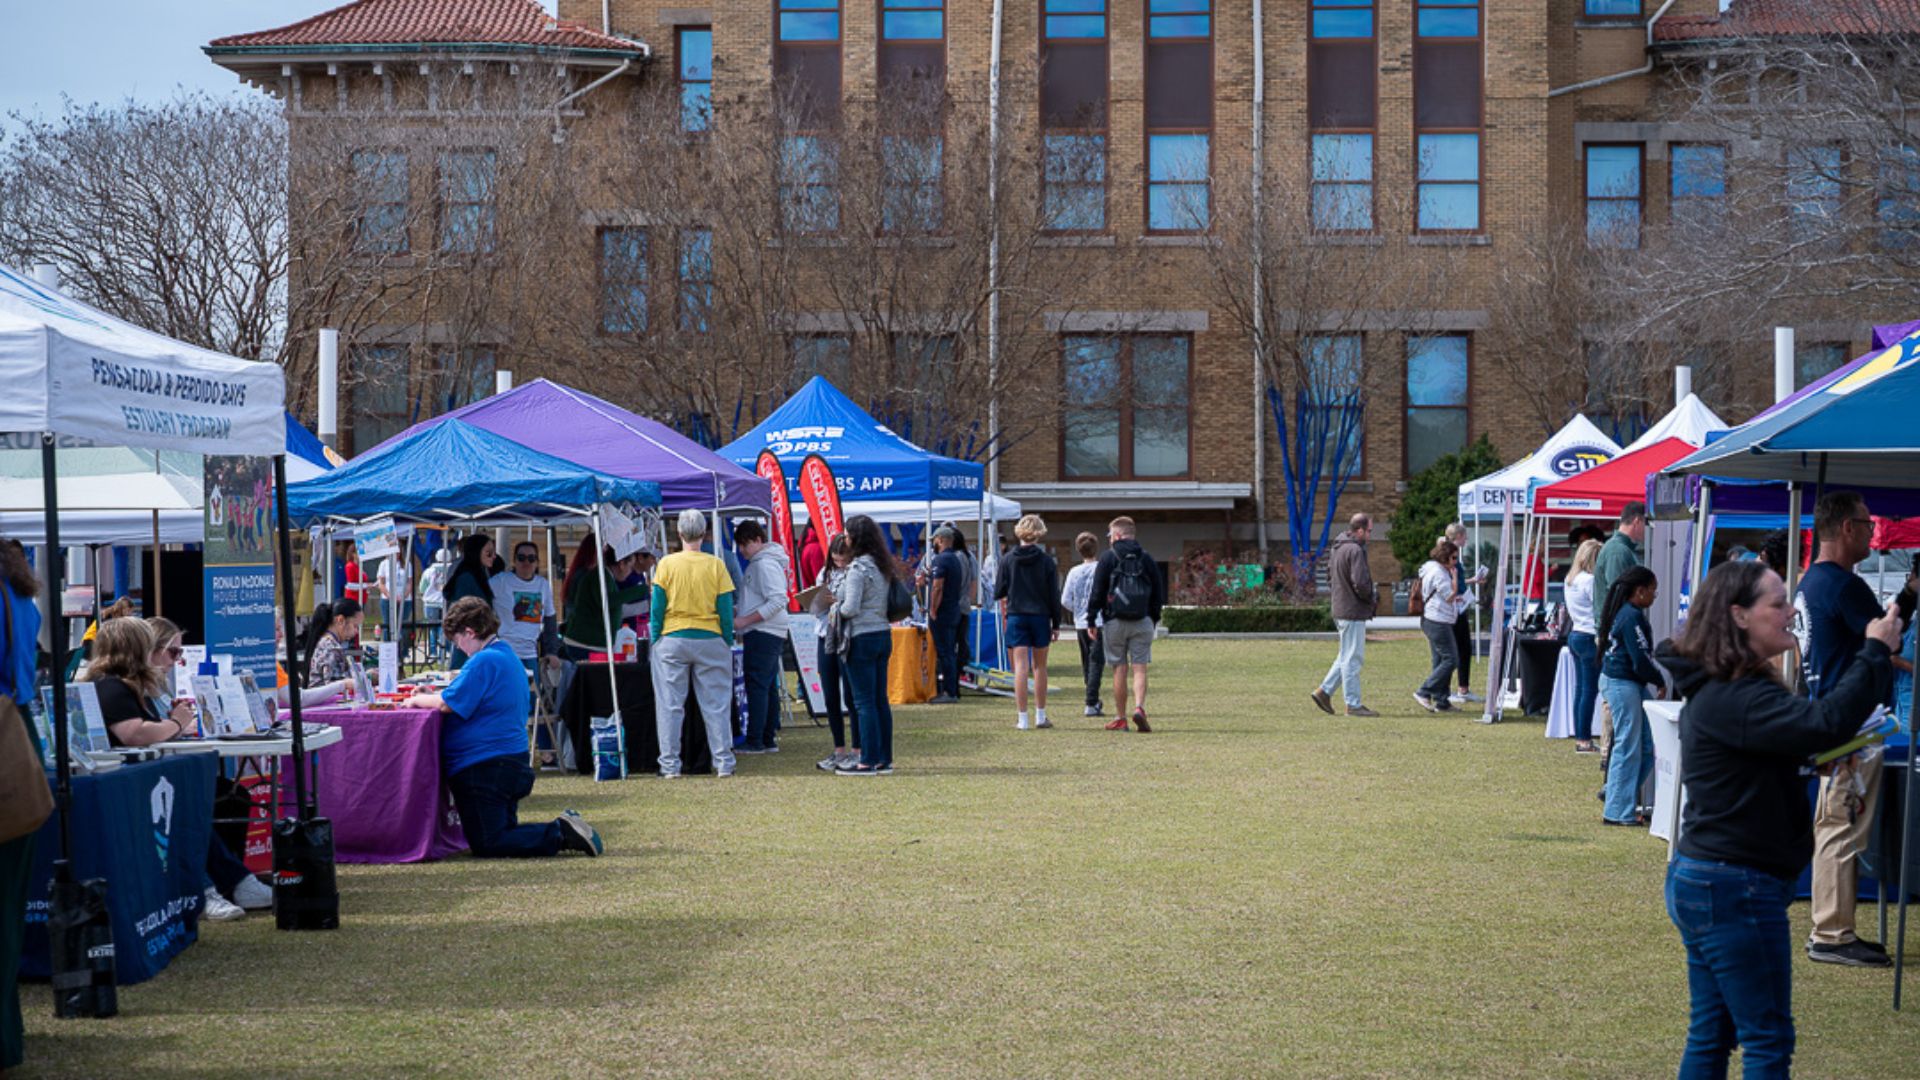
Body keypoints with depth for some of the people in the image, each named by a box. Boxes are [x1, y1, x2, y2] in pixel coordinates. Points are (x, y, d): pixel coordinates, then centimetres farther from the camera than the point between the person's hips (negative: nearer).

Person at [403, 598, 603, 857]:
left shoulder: (484, 661, -17)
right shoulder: (508, 656, 15)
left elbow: (447, 704, -20)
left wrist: (418, 700, -1)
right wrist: (427, 698, 11)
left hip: (484, 767, -10)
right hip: (513, 763, 10)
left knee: (486, 845, -9)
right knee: (504, 834, 18)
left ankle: (560, 834, -19)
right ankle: (563, 829, 0)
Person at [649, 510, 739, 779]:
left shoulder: (666, 564, -4)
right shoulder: (715, 565, -3)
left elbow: (657, 608, -2)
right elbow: (726, 609, 0)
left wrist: (655, 640, 7)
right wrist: (728, 642, 9)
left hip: (672, 641, 0)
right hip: (710, 641, 0)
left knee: (670, 704, 5)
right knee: (716, 704, 6)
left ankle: (670, 764, 5)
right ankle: (723, 762, 7)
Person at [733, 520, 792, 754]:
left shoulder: (766, 565, -14)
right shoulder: (756, 564, 18)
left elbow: (778, 601, -22)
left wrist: (745, 620, -20)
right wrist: (736, 612, 12)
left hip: (763, 634, -10)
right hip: (764, 634, 10)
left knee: (757, 686, -9)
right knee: (768, 687, 11)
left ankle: (755, 741, -9)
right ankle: (768, 740, 15)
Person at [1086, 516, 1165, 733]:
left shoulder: (1108, 557, -2)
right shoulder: (1146, 558, 8)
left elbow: (1097, 592, -5)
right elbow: (1159, 593, 11)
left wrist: (1091, 621, 0)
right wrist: (1154, 619, 19)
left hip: (1114, 621, -2)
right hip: (1142, 622, 2)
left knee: (1120, 669, 4)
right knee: (1139, 668, 1)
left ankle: (1120, 718, 8)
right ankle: (1139, 708, -20)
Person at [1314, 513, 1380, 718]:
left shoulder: (1338, 549, 13)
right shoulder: (1355, 550, -17)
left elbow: (1329, 578, 22)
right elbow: (1360, 582, -24)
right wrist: (1372, 597, -7)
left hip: (1340, 609, 10)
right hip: (1353, 612, -10)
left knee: (1348, 655, 18)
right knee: (1352, 657, -3)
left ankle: (1324, 690, 15)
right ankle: (1353, 704, 2)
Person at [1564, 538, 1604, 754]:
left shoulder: (1570, 579, 14)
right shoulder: (1589, 580, -14)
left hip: (1575, 634, 9)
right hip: (1589, 638, -9)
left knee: (1580, 689, 11)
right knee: (1589, 690, -5)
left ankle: (1580, 738, 13)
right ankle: (1584, 740, -4)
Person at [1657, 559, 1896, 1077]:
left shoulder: (1721, 692, 12)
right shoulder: (1734, 700, -23)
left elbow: (1803, 725, 18)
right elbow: (1823, 724, -34)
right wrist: (1875, 652, -24)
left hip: (1700, 880, 11)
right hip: (1737, 889, -11)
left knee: (1711, 1035, 15)